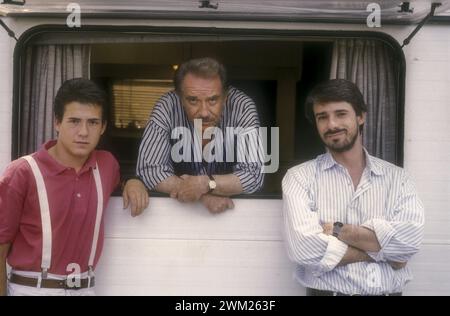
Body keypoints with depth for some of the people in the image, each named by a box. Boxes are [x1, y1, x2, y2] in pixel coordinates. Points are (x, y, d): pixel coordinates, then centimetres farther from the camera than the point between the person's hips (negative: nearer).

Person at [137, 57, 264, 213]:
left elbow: (253, 175, -21)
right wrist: (204, 195, -25)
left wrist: (205, 183, -32)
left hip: (233, 204, 0)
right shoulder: (167, 107, -19)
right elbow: (148, 169, -20)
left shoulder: (242, 107, -20)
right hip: (179, 206, 1)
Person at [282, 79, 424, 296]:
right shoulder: (300, 177, -1)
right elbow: (304, 248, -14)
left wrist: (337, 229, -11)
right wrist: (381, 250, -6)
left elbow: (409, 240, -7)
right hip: (326, 292, -1)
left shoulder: (397, 177, 6)